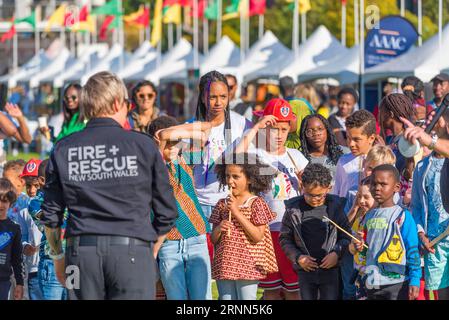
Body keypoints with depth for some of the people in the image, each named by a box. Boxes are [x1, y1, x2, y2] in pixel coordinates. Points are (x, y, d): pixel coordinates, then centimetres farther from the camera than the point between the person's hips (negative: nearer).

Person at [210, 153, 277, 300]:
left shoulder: (256, 204, -3)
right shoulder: (222, 205, 10)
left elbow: (258, 236, -14)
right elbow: (213, 239, 12)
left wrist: (237, 213, -15)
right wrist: (218, 229, -12)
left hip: (248, 266, -5)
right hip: (224, 266, 5)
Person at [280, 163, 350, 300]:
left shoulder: (336, 206, -4)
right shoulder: (294, 208, -2)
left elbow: (346, 236, 3)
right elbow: (285, 238, 5)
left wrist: (337, 253, -14)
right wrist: (297, 257, -9)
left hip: (330, 270, -1)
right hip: (305, 270, 1)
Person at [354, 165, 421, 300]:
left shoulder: (403, 216, -6)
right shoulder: (369, 216, 12)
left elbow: (413, 251, -8)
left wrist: (414, 281, -14)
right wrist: (360, 247, 2)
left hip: (397, 283, -7)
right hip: (372, 284, 7)